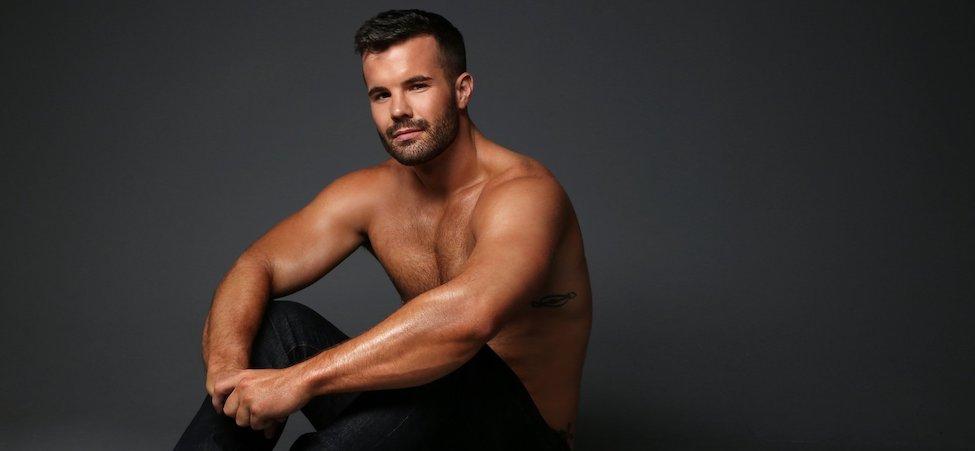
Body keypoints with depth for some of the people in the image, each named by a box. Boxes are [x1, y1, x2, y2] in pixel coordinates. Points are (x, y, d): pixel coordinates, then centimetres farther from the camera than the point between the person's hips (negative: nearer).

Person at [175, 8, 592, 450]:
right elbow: (257, 265, -3)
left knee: (454, 373, -38)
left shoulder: (525, 192, -21)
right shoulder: (369, 194, 2)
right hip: (423, 414, 6)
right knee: (276, 323, -10)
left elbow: (466, 316, -40)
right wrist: (226, 360, -25)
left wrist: (299, 379, -39)